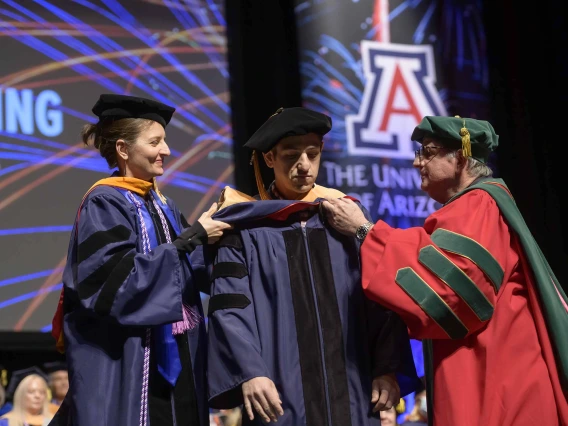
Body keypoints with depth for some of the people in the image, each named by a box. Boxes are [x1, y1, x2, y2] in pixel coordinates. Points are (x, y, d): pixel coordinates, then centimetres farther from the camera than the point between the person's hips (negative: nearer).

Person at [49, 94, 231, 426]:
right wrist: (193, 237, -18)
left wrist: (210, 237, -1)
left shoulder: (163, 206, 14)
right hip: (127, 361, -7)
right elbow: (120, 279, -21)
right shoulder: (104, 204, -9)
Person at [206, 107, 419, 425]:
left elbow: (381, 301, 7)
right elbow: (230, 307, -6)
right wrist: (248, 372, -19)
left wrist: (389, 367, -3)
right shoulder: (246, 228, 0)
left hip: (351, 393, 3)